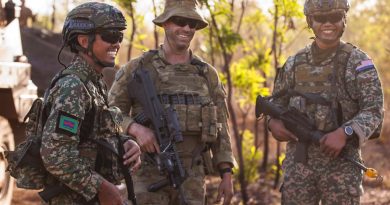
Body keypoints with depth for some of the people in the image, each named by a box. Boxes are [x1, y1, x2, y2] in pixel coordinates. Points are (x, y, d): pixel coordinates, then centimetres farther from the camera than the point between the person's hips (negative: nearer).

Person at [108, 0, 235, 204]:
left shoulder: (207, 74, 9)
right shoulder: (138, 69, -2)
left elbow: (220, 129, 9)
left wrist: (227, 175, 2)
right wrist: (136, 129, -22)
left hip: (191, 179, 3)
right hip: (149, 176, -3)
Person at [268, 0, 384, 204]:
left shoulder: (358, 62, -3)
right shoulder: (294, 64, 9)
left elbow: (374, 110, -10)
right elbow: (277, 103, 19)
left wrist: (344, 133, -26)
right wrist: (274, 122, -4)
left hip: (342, 164, -3)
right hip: (299, 163, 3)